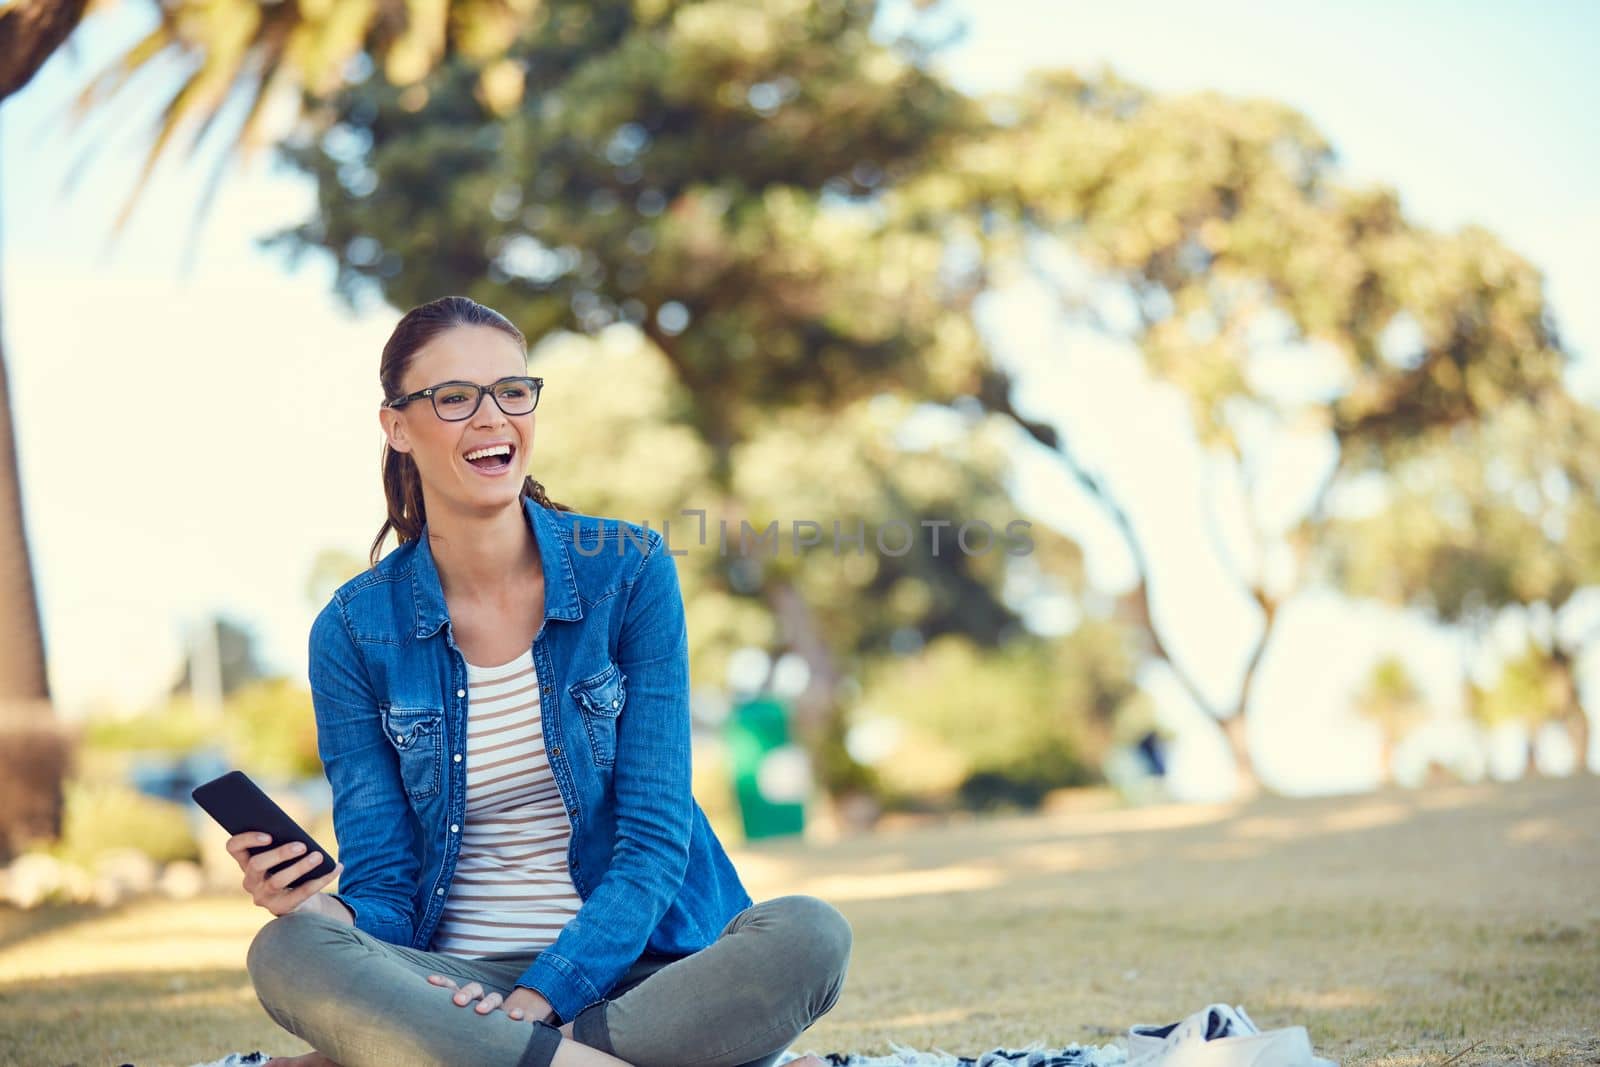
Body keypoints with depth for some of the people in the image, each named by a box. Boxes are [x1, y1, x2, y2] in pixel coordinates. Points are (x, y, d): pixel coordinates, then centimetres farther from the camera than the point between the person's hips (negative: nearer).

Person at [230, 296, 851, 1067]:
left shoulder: (629, 572, -2)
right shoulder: (354, 632, 1)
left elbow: (654, 839, -6)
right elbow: (384, 885, -1)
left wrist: (539, 997, -21)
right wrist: (316, 906, -25)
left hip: (633, 968, 0)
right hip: (455, 986, 0)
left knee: (807, 936, -31)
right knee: (288, 954, -30)